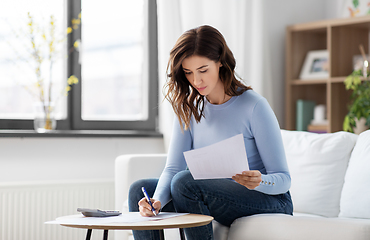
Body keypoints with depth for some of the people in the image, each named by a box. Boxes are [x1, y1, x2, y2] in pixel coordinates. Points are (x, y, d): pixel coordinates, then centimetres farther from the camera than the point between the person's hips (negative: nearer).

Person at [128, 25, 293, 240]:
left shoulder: (254, 106, -16)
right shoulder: (189, 108, 3)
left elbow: (283, 178, -13)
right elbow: (173, 168, -4)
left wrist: (258, 181, -36)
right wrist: (157, 200, -25)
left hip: (271, 202, -6)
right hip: (220, 199, 6)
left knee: (185, 182, -30)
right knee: (140, 190, -7)